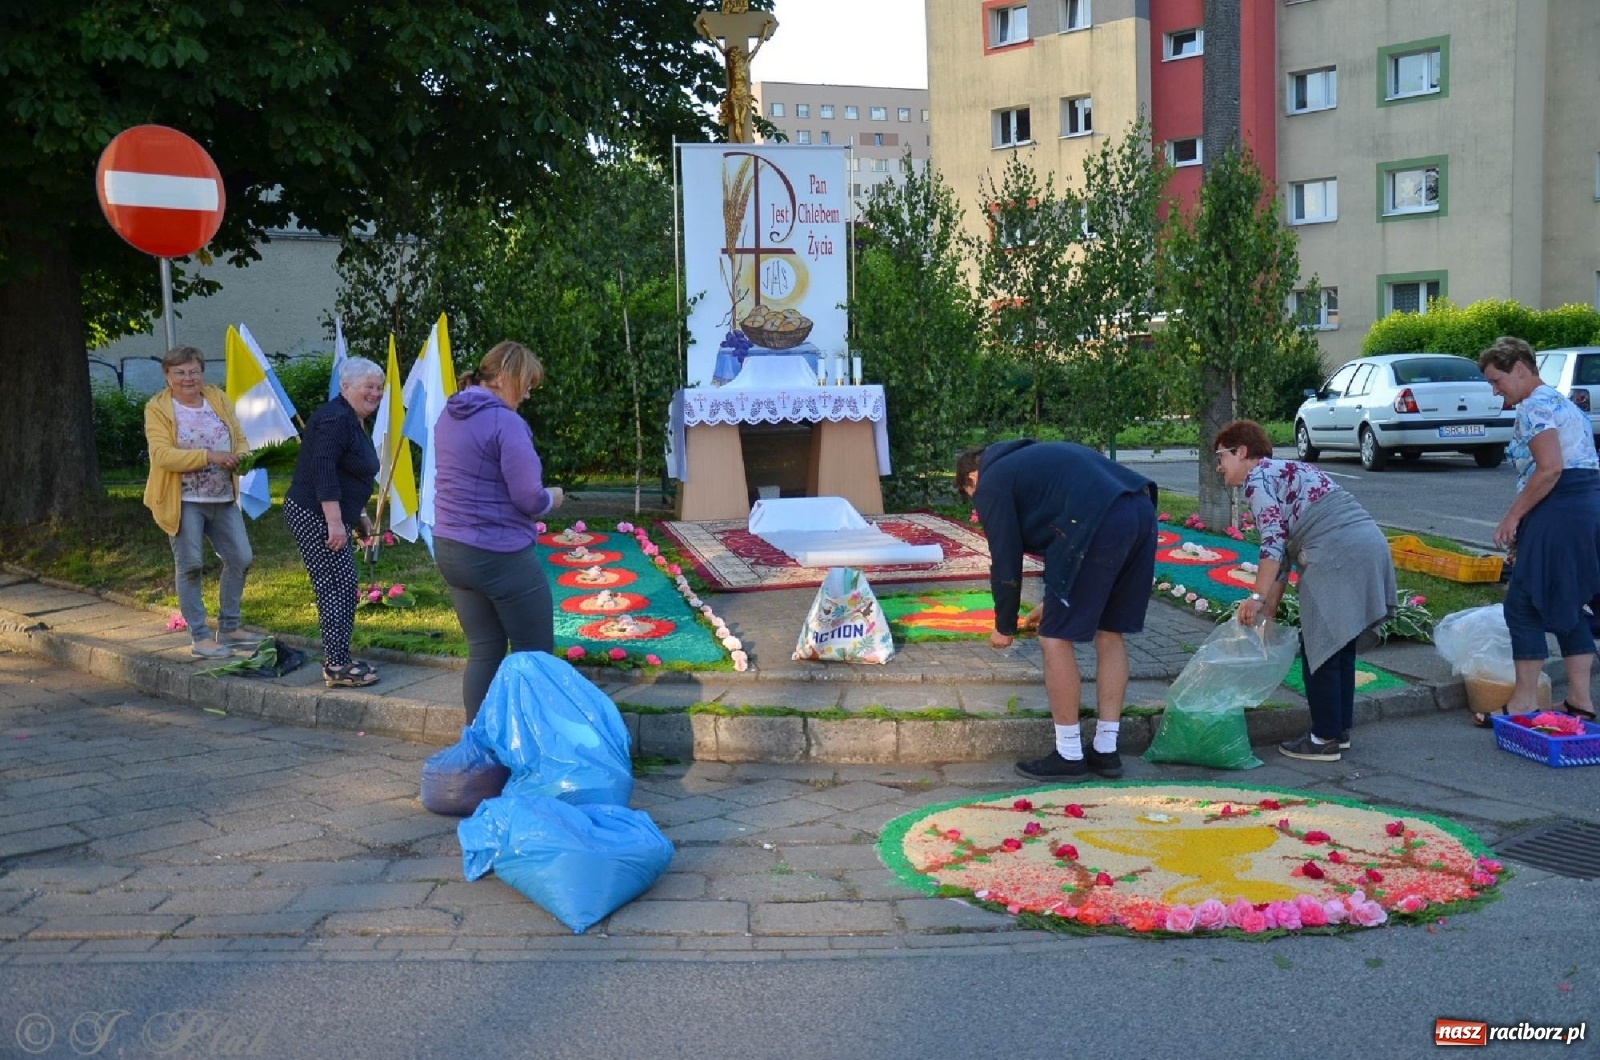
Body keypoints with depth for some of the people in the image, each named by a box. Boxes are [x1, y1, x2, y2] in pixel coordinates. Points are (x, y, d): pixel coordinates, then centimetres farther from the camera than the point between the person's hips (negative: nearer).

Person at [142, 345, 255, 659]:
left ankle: (228, 628, 23)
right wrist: (209, 456, -24)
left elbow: (239, 439, 11)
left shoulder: (219, 399, 9)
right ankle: (199, 638, 5)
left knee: (240, 559, 7)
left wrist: (240, 457, -12)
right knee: (190, 567, -2)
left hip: (223, 499, 5)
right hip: (183, 501, -5)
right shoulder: (157, 409, -5)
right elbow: (162, 454, -17)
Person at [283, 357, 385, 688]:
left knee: (341, 589, 14)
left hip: (331, 517, 11)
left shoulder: (355, 423, 16)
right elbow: (323, 470, -25)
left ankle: (336, 661, 23)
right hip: (315, 516, -11)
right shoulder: (335, 419, -17)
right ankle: (338, 668, -2)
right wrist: (335, 522, -28)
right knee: (337, 587, -8)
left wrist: (359, 514, 26)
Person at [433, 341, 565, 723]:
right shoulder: (505, 422, -18)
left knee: (483, 652, 14)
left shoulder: (449, 415, 8)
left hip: (450, 549, 8)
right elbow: (530, 500, -21)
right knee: (535, 655, 6)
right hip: (501, 556, -8)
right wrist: (553, 497, 0)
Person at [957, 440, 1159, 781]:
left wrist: (1004, 626, 22)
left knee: (1055, 638, 5)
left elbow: (1005, 562, 8)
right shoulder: (1031, 458, 35)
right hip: (1142, 512, 9)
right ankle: (1106, 750, 24)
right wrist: (1057, 602, 45)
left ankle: (1068, 756, 13)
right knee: (1109, 632, 19)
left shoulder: (991, 482, 11)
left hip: (1101, 525, -9)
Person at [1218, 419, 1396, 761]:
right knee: (1340, 646, 18)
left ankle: (1325, 740, 9)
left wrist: (1257, 598, -10)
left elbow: (1273, 543, -13)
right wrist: (1268, 613, 25)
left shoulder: (1258, 477, -1)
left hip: (1337, 557, -9)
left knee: (1319, 649, 1)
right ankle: (1340, 730, 27)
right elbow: (1284, 553, 26)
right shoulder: (1286, 471, 27)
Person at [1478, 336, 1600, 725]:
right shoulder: (1562, 401, 22)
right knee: (1566, 605, 15)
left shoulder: (1535, 406, -9)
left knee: (1523, 604, -5)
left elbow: (1550, 468, -21)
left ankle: (1525, 704, -1)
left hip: (1559, 512, -11)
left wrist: (1512, 516, -14)